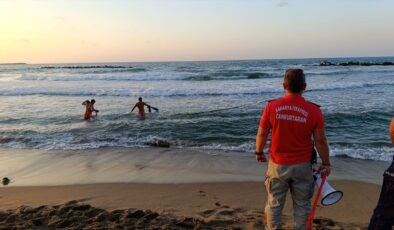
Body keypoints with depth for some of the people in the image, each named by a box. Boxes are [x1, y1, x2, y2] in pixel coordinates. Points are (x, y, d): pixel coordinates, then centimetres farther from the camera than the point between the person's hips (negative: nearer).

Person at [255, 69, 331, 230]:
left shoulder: (272, 106, -12)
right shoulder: (314, 110, -12)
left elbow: (261, 134, -4)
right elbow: (320, 140, -6)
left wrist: (259, 152, 14)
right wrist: (326, 163, 9)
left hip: (278, 165, 0)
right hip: (302, 166, 0)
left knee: (274, 204, 16)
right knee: (302, 205, 16)